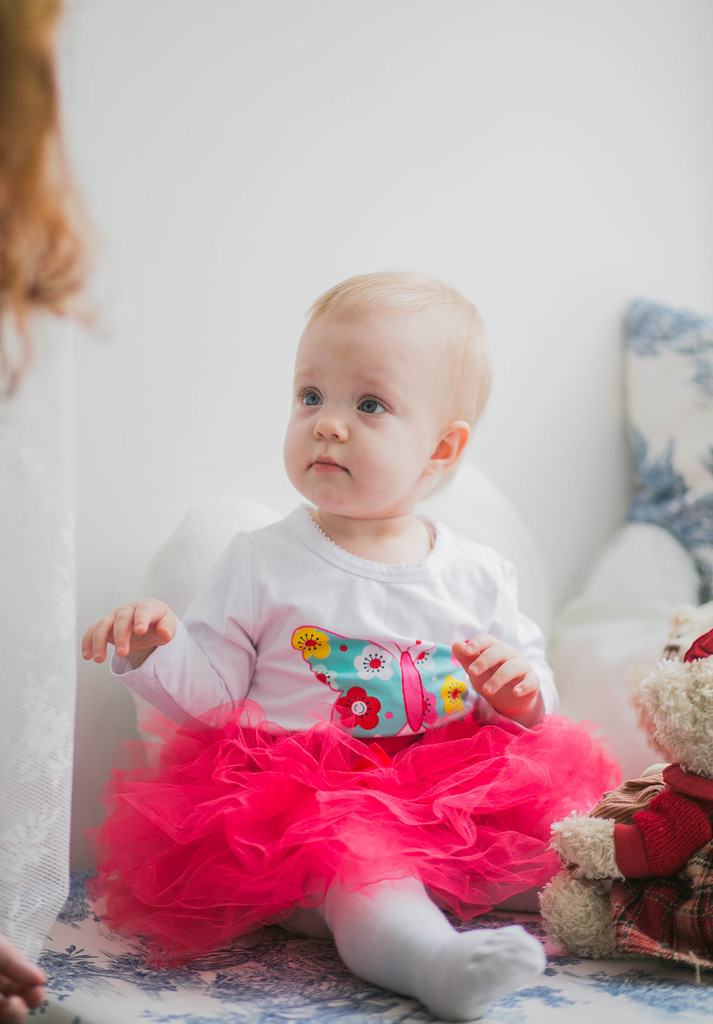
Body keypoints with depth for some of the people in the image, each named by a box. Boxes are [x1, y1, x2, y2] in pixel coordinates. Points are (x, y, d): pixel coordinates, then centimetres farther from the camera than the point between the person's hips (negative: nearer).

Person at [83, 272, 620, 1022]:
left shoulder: (476, 575, 9)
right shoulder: (262, 565, 4)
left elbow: (528, 684, 17)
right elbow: (208, 691, 3)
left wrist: (521, 694, -6)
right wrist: (152, 653, -16)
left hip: (453, 801, 4)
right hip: (304, 805, -3)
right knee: (347, 855, -35)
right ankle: (423, 953, -52)